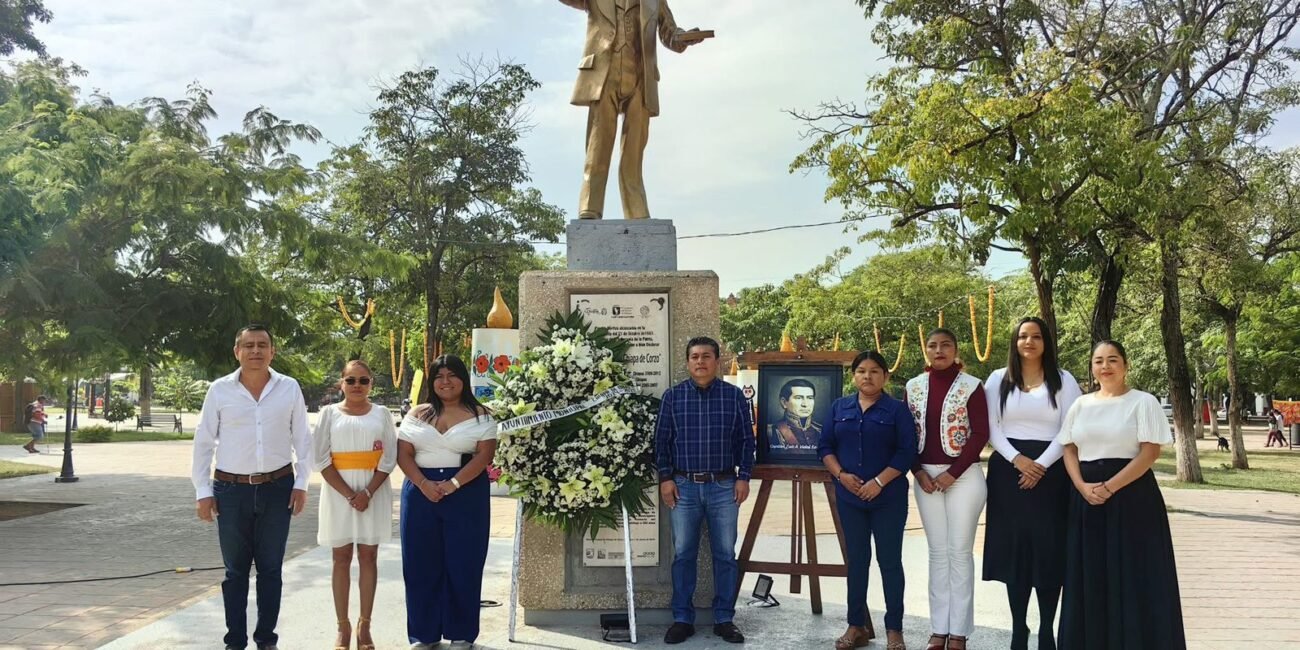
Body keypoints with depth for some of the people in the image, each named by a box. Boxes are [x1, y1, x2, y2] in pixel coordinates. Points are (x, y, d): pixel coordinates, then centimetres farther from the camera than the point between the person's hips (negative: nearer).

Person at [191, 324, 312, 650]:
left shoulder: (289, 388, -2)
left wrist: (301, 483, -1)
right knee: (235, 570, 10)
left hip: (277, 488, 0)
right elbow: (203, 442, 1)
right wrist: (203, 491, -1)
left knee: (270, 569, 10)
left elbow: (302, 439, 3)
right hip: (231, 490, 0)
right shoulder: (220, 389, -3)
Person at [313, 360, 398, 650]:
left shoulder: (381, 414, 3)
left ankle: (364, 625, 12)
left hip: (374, 492, 0)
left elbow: (389, 458, -1)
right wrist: (348, 494, -13)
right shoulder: (330, 413, 2)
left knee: (368, 556, 4)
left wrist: (367, 493, -14)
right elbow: (321, 458, -4)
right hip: (338, 492, 0)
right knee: (342, 557, 4)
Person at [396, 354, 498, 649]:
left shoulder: (479, 415, 1)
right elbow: (403, 453, 3)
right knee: (422, 564, 6)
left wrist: (453, 484, -18)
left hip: (466, 494, -2)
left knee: (462, 564, 2)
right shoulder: (418, 414, 8)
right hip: (421, 493, 3)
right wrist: (423, 484, -13)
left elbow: (484, 455, -8)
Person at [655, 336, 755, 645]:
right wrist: (665, 478, -2)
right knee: (683, 555, 5)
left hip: (724, 486, 0)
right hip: (683, 486, 0)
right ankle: (682, 619, 16)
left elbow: (746, 439, 5)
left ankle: (724, 619, 16)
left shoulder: (734, 395, 2)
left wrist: (743, 477, -1)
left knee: (725, 555, 5)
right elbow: (661, 440, 4)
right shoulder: (672, 396, 3)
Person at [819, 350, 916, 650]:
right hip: (849, 496, 3)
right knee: (856, 560, 9)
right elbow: (825, 446, 7)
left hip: (888, 498, -3)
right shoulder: (839, 407, 8)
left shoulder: (897, 410, -2)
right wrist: (841, 474, -8)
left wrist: (879, 482, -16)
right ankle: (856, 626, 17)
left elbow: (907, 452, -8)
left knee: (889, 560, 2)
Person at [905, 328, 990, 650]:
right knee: (937, 552, 9)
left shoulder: (972, 386, -4)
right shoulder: (913, 387, 7)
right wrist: (918, 472, -4)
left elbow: (980, 434, -8)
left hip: (964, 476, -4)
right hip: (926, 477, 4)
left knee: (960, 552, 1)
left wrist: (952, 473, -13)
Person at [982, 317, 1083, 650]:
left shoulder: (1063, 380, 4)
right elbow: (991, 428, 3)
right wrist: (1017, 459, -12)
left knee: (1049, 548, -2)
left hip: (1049, 471, -1)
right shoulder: (998, 379, 8)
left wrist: (1041, 465, -13)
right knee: (1013, 548, 2)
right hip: (1009, 470, 1)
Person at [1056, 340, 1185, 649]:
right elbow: (1069, 449, 9)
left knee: (1132, 575, -2)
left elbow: (1150, 452, -10)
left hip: (1131, 496, -4)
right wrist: (1083, 487, -8)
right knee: (1090, 575, 7)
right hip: (1086, 499, 4)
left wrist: (1110, 487, -17)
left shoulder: (1143, 402, -2)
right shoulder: (1081, 404, 11)